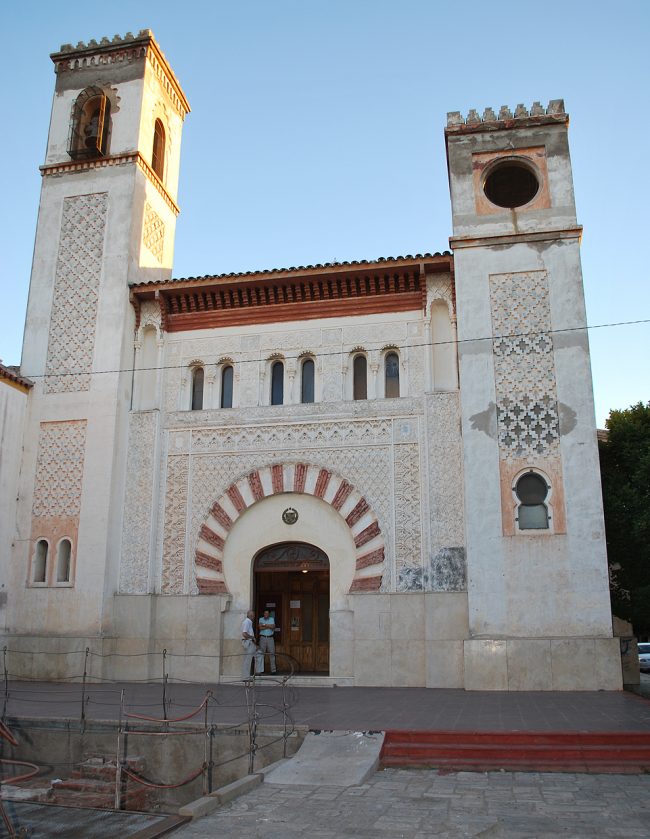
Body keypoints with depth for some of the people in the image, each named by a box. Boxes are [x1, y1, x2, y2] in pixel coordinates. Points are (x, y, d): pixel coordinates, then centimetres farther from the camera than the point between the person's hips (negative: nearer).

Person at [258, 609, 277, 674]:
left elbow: (273, 627, -7)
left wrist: (264, 625, -11)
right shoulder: (261, 619, 8)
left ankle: (273, 669, -4)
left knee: (272, 653, -4)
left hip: (270, 638, 0)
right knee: (261, 653, -3)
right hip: (263, 638, 0)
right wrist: (269, 626, -9)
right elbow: (260, 628, -7)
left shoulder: (272, 619, 10)